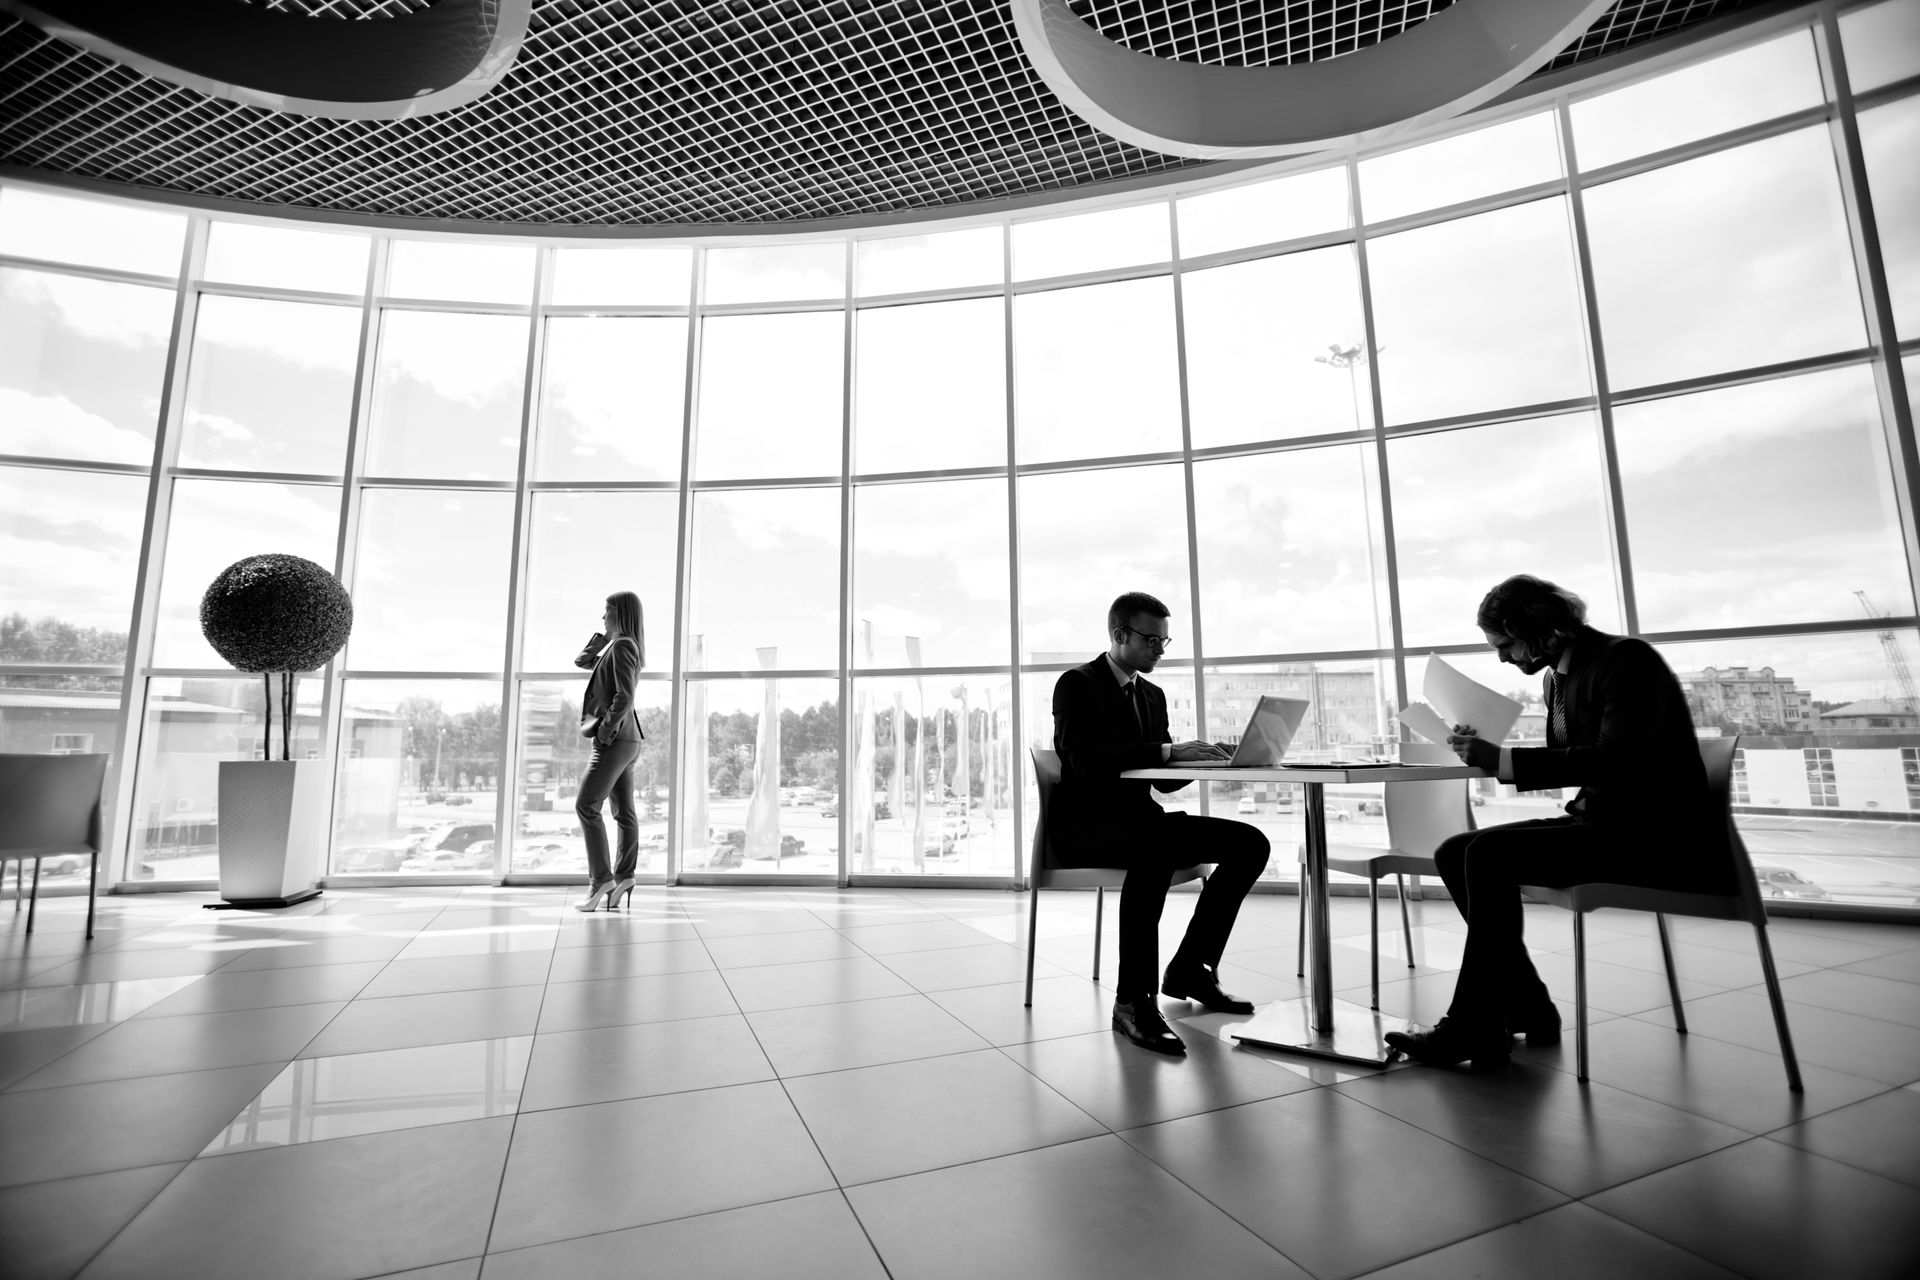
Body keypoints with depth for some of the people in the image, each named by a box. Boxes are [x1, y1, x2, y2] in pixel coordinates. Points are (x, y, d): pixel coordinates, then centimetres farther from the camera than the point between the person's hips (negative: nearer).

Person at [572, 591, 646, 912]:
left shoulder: (622, 647, -12)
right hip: (625, 739, 10)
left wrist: (606, 729, -17)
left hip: (616, 738, -10)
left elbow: (624, 697, -21)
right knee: (624, 811, 7)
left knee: (586, 806, -8)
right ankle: (624, 877, 10)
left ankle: (601, 878, -6)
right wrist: (603, 634, 17)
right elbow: (581, 661, 26)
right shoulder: (615, 646, 18)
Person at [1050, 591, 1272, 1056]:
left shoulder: (1153, 695, 16)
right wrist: (1168, 750, -28)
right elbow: (1086, 761, -24)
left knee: (1250, 843, -8)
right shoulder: (1076, 684, -7)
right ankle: (1134, 1000, -29)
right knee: (1155, 847, -39)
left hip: (1138, 820, 8)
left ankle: (1190, 969, 2)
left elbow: (1164, 780, 13)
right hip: (1083, 825, -7)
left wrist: (1200, 754, -7)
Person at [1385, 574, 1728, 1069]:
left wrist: (1502, 759, -27)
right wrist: (1486, 754, -2)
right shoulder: (1557, 677, 11)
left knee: (1490, 855, -26)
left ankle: (1474, 1029, -15)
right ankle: (1527, 1009, 2)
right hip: (1600, 822, 9)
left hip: (1661, 837, -9)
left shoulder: (1628, 659, -13)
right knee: (1454, 854, -5)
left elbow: (1614, 760, -26)